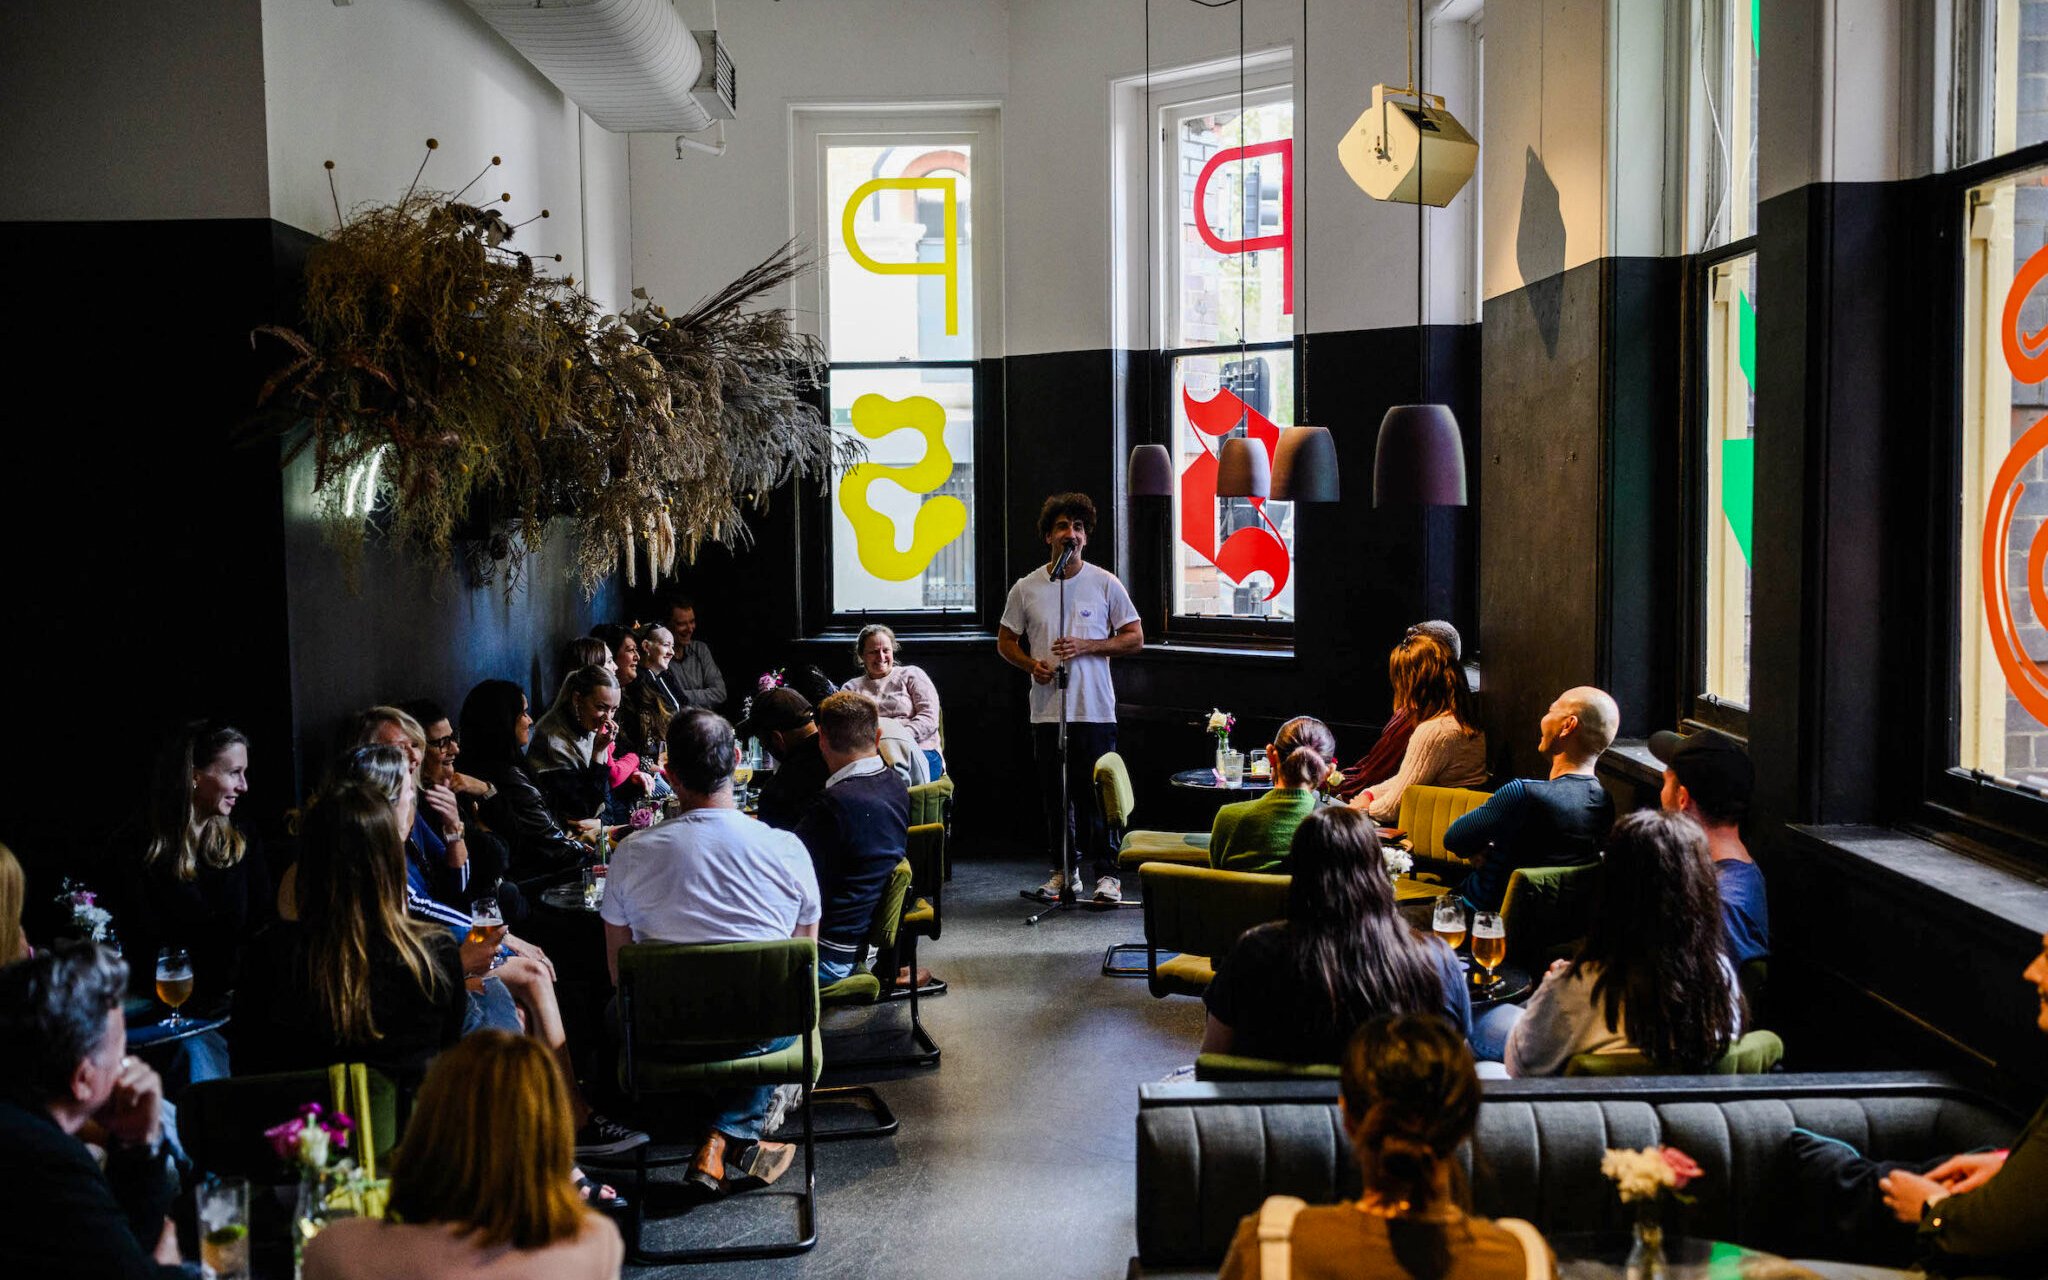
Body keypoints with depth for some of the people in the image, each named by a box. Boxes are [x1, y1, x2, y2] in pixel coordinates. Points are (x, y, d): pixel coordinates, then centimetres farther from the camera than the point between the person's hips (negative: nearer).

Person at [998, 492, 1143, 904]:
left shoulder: (1105, 584, 1)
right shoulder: (1026, 588, 6)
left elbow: (1135, 638, 2)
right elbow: (1006, 641, 14)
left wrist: (1087, 646, -12)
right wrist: (1031, 664, -7)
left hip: (1095, 711, -2)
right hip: (1047, 711, 2)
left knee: (1098, 794, -3)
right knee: (1054, 795, 8)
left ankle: (1107, 873, 6)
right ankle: (1064, 871, 20)